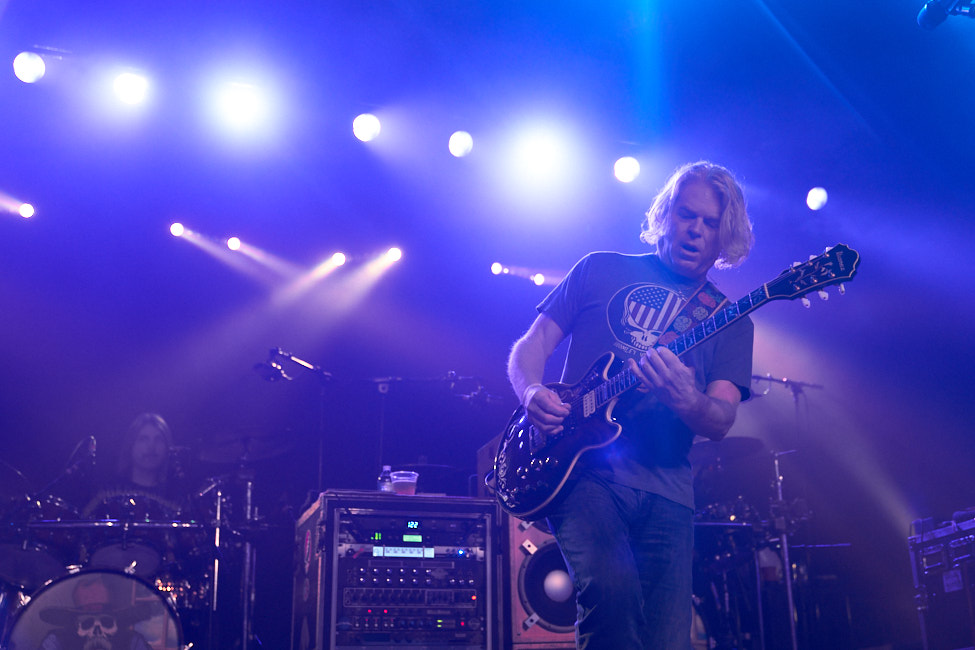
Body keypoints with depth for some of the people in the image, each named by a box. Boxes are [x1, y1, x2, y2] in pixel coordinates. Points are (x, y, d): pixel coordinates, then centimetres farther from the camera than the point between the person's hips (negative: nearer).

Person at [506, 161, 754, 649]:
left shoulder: (729, 321, 14)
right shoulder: (602, 270, 13)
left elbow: (720, 422, 0)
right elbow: (533, 342, 11)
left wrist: (685, 399, -23)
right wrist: (532, 392, -12)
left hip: (666, 487, 3)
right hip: (584, 467, -2)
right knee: (612, 589, -29)